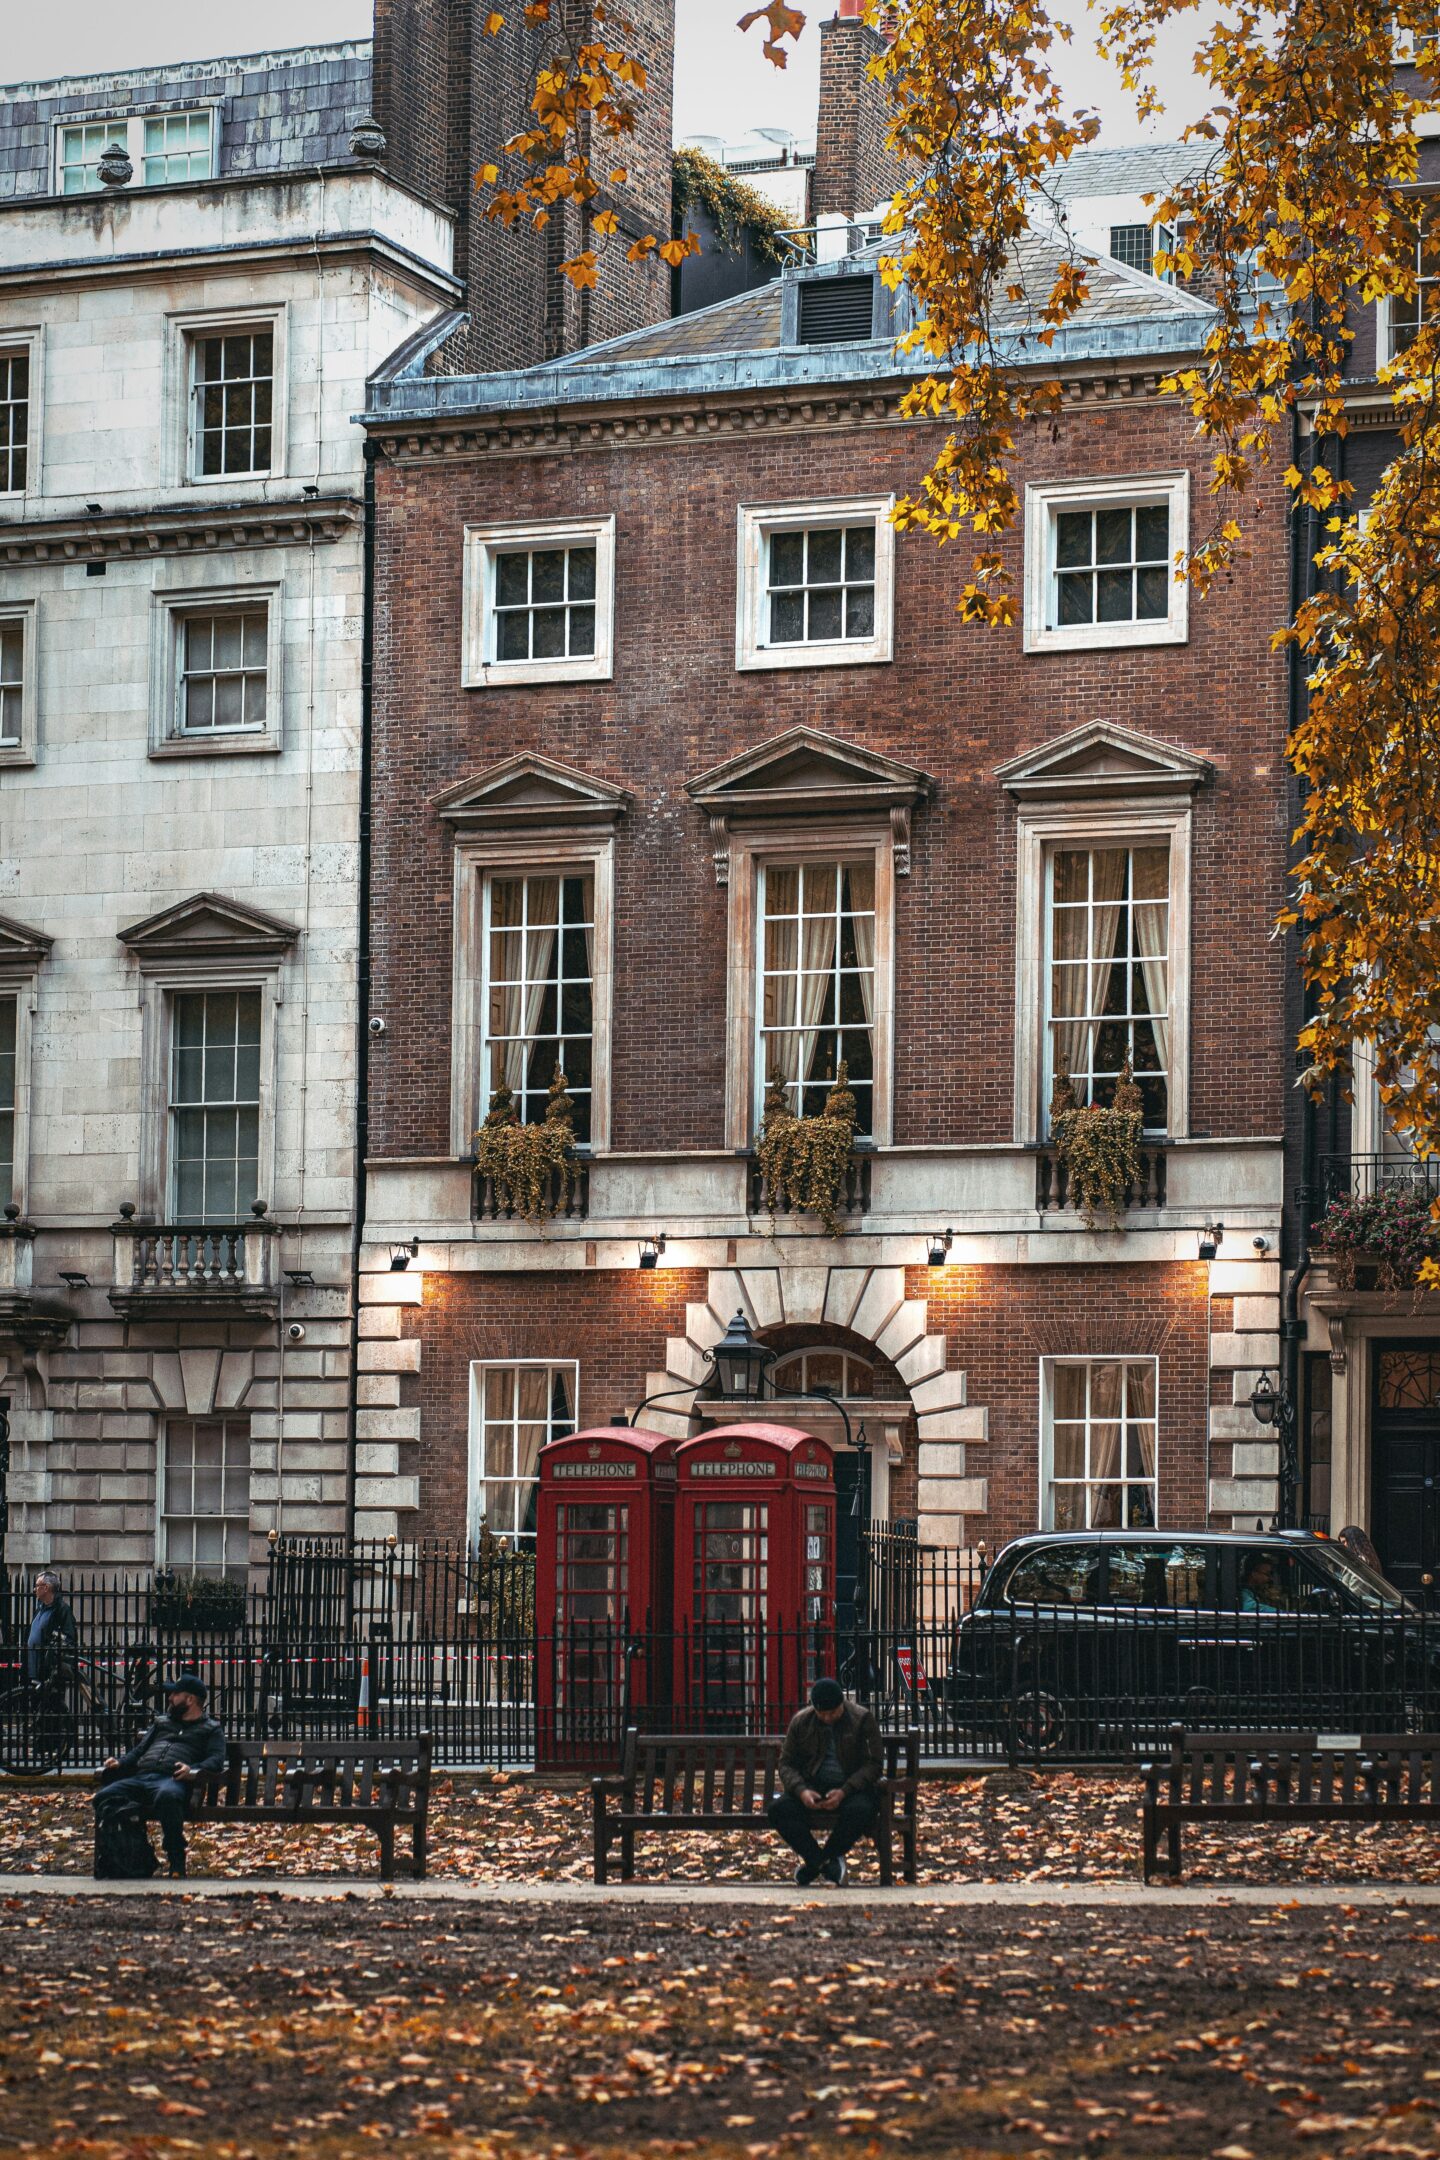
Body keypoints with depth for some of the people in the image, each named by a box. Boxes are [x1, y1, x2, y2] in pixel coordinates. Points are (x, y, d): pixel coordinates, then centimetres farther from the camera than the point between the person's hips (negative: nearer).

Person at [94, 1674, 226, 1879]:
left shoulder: (211, 1729, 19)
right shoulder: (162, 1723, 37)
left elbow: (216, 1760, 3)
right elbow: (139, 1750, 31)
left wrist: (194, 1770, -18)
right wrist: (120, 1762, 9)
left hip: (172, 1780, -5)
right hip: (139, 1778, 5)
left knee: (167, 1796, -43)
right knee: (104, 1797, -26)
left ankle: (176, 1862, -34)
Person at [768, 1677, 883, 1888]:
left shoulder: (862, 1720, -5)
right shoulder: (801, 1721, 3)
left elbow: (874, 1763, -9)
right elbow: (787, 1763, 5)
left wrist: (844, 1792, -23)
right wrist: (801, 1791, -17)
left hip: (853, 1788, -2)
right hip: (814, 1787, 3)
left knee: (860, 1810, -38)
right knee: (779, 1808, -27)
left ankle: (815, 1862, -18)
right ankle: (824, 1862, -21)